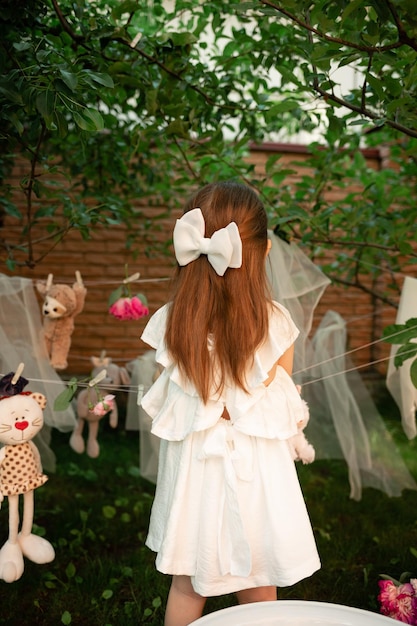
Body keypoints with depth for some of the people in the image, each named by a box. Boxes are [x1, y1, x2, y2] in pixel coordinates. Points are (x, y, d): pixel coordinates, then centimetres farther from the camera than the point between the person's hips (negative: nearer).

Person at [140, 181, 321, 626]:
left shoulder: (170, 323, -15)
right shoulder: (275, 323, -18)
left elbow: (162, 407, -4)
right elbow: (286, 404, -5)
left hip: (192, 468, 1)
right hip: (255, 470, -1)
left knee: (186, 587, 22)